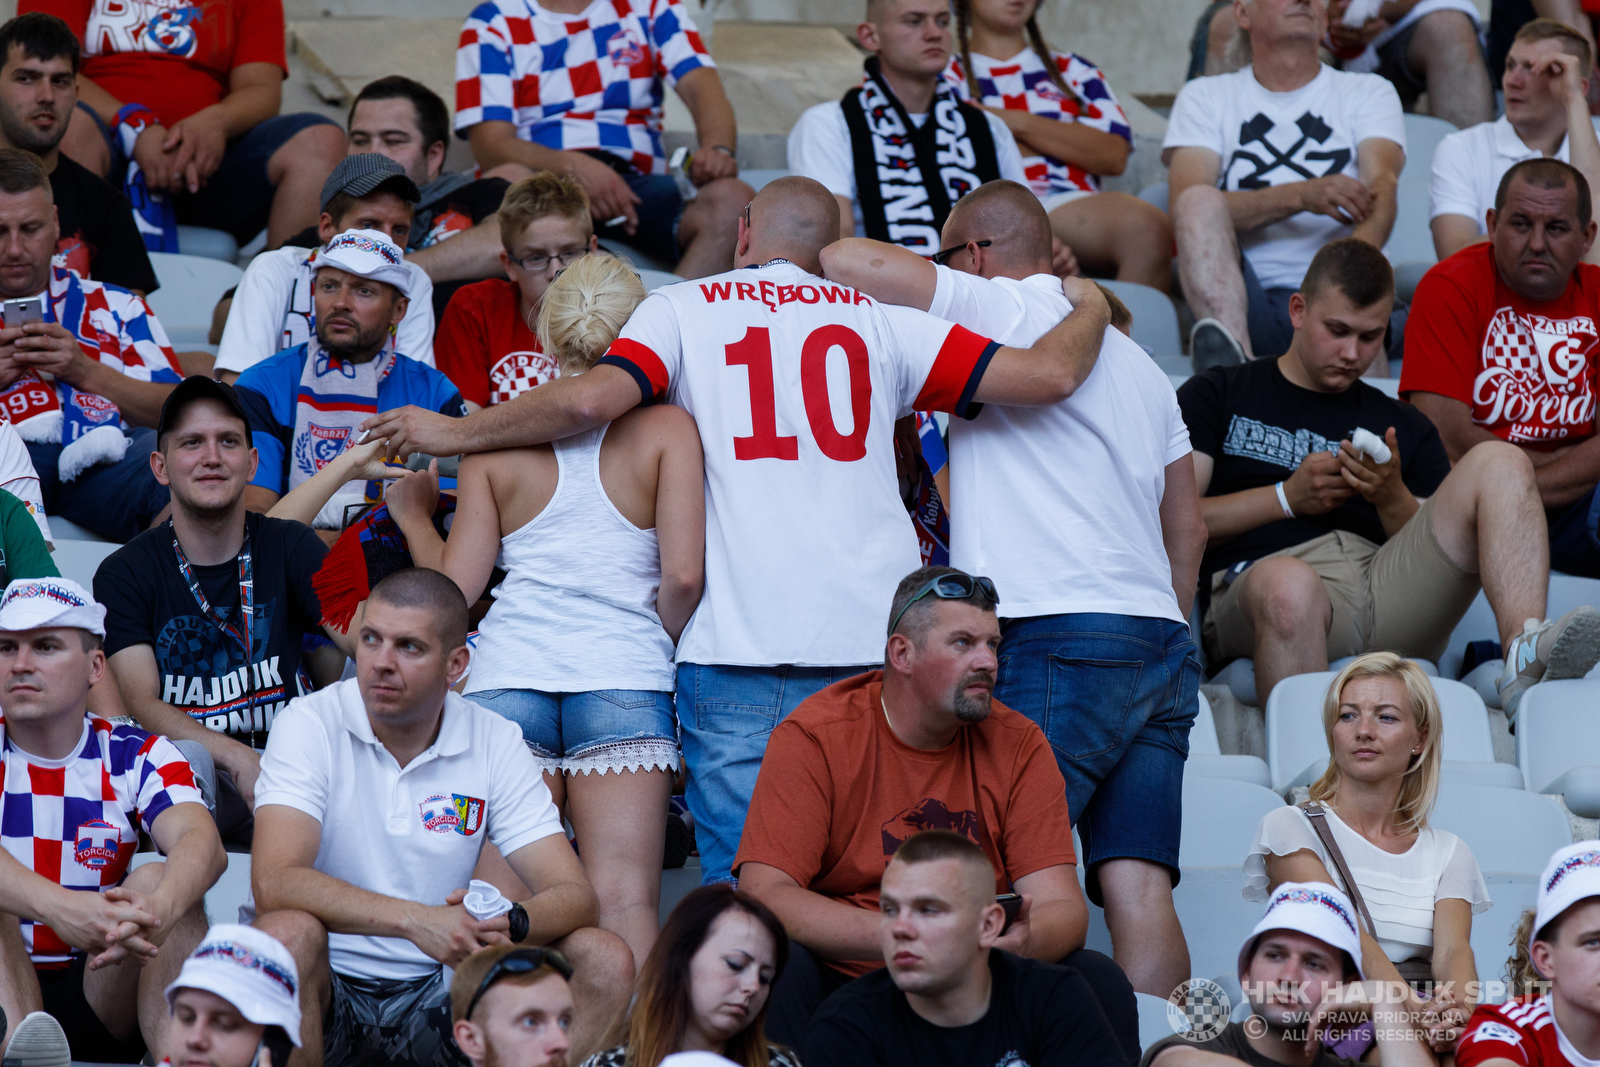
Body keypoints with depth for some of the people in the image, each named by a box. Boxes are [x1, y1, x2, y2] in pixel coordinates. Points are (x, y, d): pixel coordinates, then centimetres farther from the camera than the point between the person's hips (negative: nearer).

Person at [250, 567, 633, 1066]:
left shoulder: (495, 742, 2)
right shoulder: (309, 726, -8)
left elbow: (574, 896, -5)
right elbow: (273, 883, -23)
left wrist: (508, 924, -29)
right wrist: (415, 921, -35)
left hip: (438, 994, 4)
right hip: (328, 991, -3)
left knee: (606, 963, -16)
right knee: (287, 932, -36)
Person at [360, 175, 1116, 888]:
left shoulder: (682, 310, 9)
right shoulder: (880, 322, 13)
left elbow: (590, 399, -8)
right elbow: (1049, 375, 8)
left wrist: (452, 434, 5)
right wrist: (1089, 311, 30)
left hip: (740, 648, -2)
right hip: (872, 643, 2)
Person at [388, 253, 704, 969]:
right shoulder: (668, 429, 3)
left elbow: (455, 585, 7)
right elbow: (685, 575, -6)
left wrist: (413, 515, 25)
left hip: (507, 677, 1)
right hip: (627, 676, -1)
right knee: (623, 899, -6)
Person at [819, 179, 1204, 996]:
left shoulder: (1003, 307, 1)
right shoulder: (1137, 363, 26)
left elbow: (849, 261, -9)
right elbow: (1187, 527, 29)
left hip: (1060, 637, -8)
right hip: (1160, 639, 8)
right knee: (1138, 888, -1)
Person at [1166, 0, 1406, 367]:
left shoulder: (1370, 92, 22)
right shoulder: (1205, 97, 21)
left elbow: (1382, 186, 0)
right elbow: (1186, 205, 2)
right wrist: (1302, 196, -14)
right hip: (1237, 298, 0)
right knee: (1199, 201, -30)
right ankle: (1232, 356, -54)